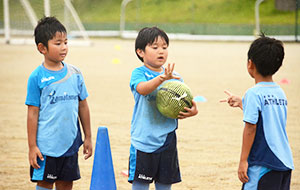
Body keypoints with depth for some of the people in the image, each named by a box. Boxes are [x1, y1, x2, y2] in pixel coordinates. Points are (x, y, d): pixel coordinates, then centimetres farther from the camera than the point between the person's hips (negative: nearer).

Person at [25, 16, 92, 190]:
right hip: (46, 146, -4)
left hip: (70, 143, 4)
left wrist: (88, 137, 12)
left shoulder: (75, 73, 3)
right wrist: (32, 146, -7)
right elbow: (33, 113, -7)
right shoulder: (37, 77, -8)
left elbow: (83, 106, 10)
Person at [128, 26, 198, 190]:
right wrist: (162, 78, -44)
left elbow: (186, 103, 11)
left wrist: (192, 111, -13)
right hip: (144, 139, -4)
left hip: (167, 140, 4)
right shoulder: (139, 73, -5)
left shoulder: (175, 77, 8)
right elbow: (142, 89, -27)